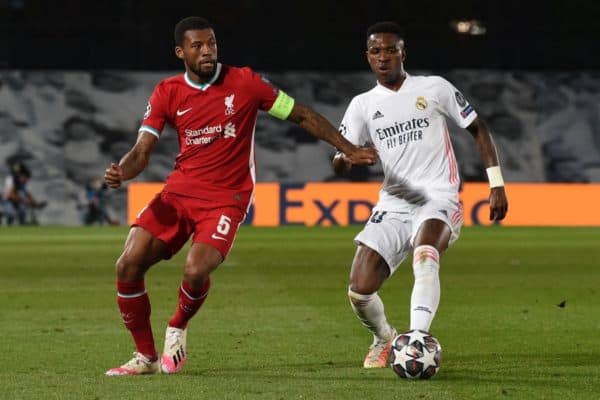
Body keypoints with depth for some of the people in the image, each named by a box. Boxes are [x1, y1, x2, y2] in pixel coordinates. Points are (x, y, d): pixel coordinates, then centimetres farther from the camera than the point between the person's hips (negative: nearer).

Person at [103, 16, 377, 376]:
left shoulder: (245, 82, -5)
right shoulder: (167, 93, 2)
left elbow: (302, 115, 2)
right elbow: (143, 150, -2)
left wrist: (349, 150, -1)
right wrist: (121, 172, -25)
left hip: (226, 198, -3)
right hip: (178, 192, 4)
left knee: (196, 271, -27)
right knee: (128, 265, -11)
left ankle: (177, 330, 8)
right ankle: (146, 356, 8)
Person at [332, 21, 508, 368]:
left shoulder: (434, 88, 5)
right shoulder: (363, 105, 12)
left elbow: (479, 128, 11)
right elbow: (342, 161, 4)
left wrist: (497, 184, 4)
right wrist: (342, 160, -22)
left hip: (438, 199, -3)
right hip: (393, 205, 3)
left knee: (425, 255, -38)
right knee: (359, 290, -10)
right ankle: (384, 338, 23)